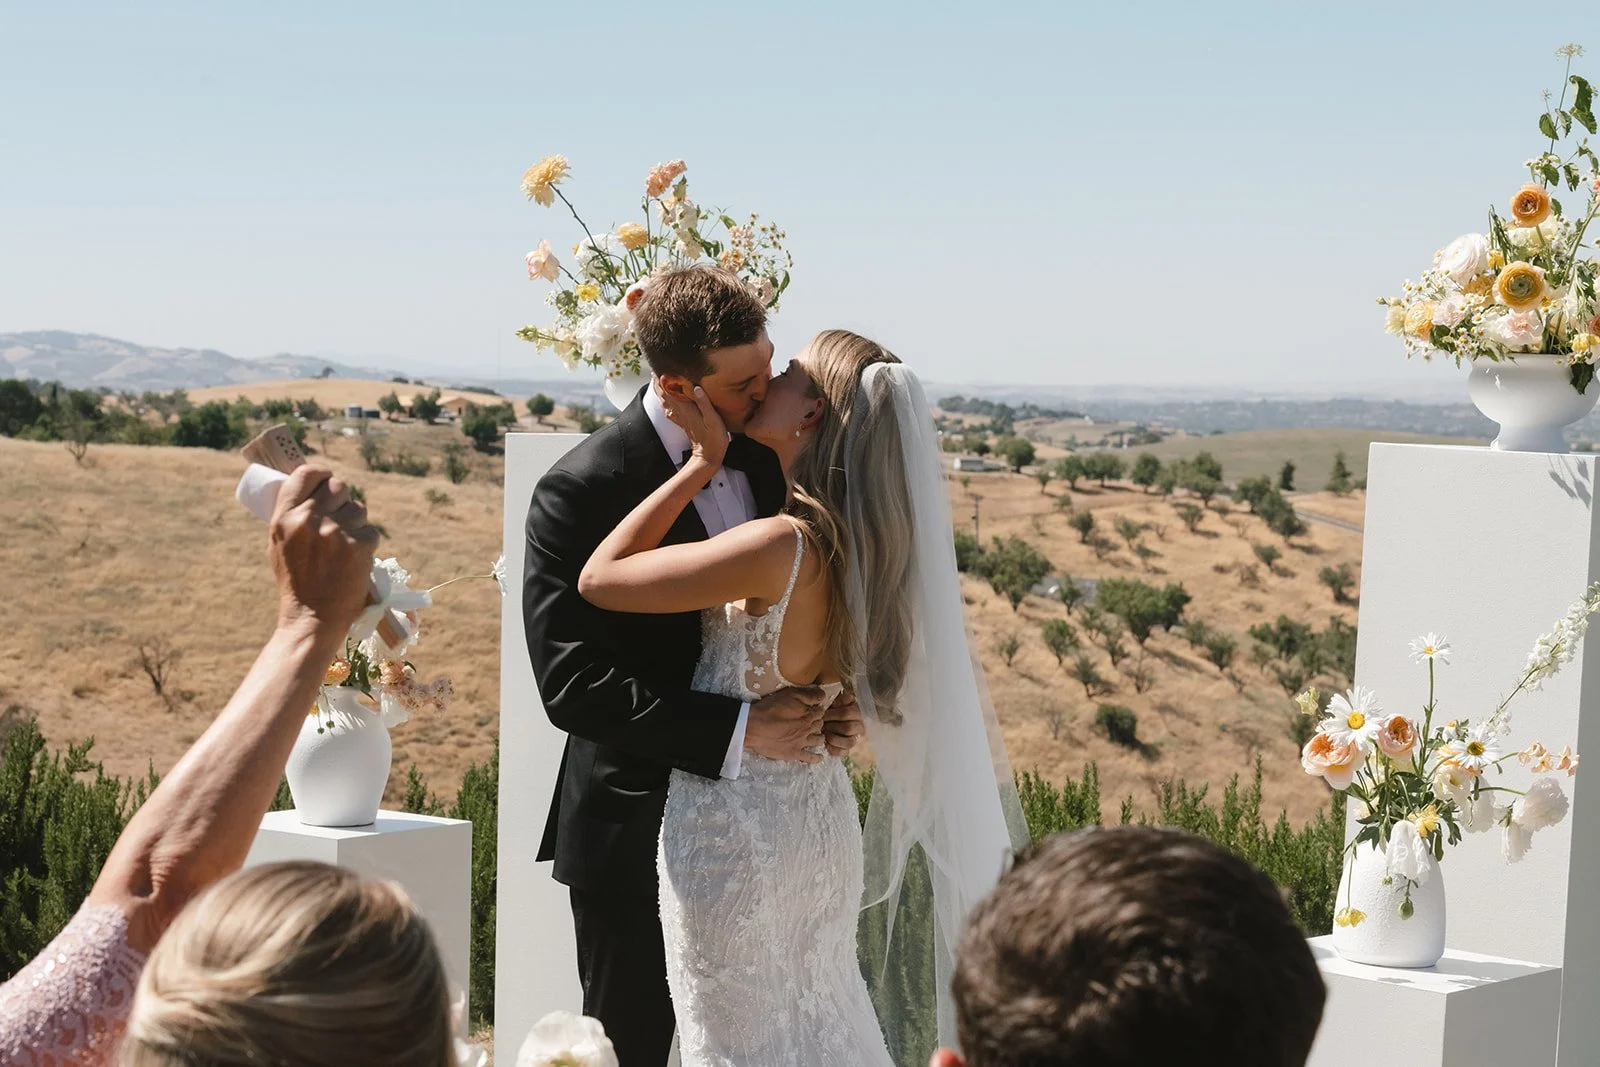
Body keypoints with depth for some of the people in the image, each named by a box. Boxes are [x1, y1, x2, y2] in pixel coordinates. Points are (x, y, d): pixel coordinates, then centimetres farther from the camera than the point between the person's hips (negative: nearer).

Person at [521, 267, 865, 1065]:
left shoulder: (767, 453, 1)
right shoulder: (580, 491, -17)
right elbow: (571, 683, -22)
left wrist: (830, 699, -6)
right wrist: (741, 731, -26)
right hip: (639, 840, -5)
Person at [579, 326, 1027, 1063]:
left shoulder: (780, 546, -27)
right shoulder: (861, 543, -3)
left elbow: (598, 579, -21)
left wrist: (702, 463, -17)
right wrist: (717, 453, 4)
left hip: (736, 817, -8)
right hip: (819, 810, 8)